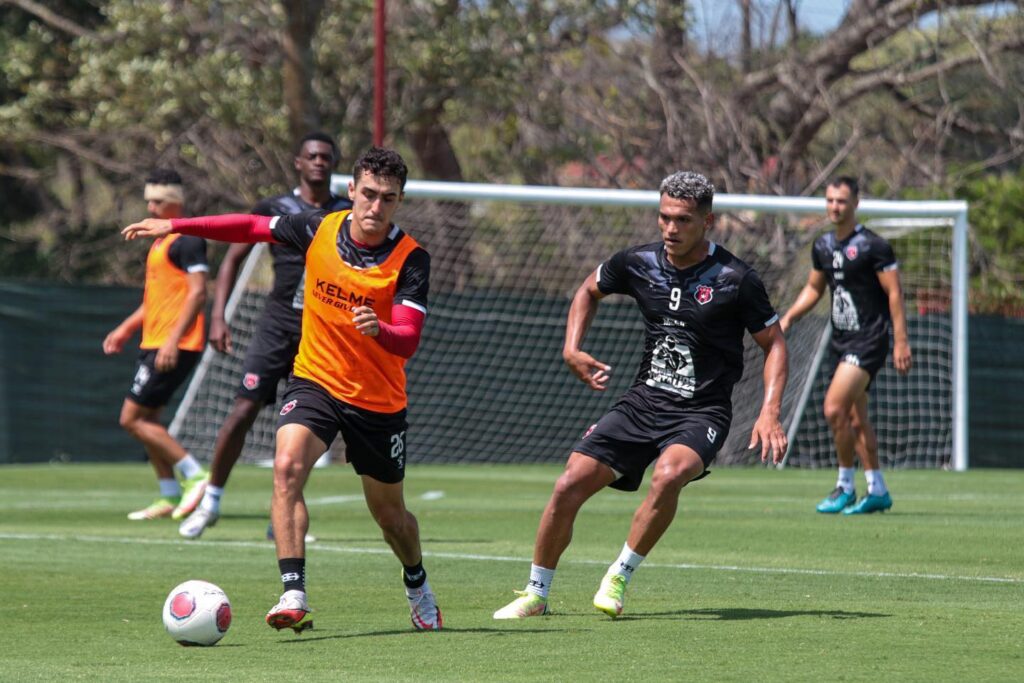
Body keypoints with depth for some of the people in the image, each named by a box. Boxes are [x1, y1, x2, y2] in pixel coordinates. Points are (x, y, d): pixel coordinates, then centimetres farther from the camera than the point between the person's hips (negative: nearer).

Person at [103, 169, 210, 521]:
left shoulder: (188, 240, -11)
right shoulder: (161, 241, 19)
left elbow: (197, 293, -19)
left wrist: (173, 340, -23)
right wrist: (125, 329, 21)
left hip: (173, 347, -10)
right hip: (153, 344, 10)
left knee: (132, 418, -11)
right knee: (146, 419, 11)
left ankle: (194, 475, -9)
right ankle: (169, 498, 14)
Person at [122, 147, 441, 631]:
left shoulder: (411, 259, -17)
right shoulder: (320, 229, -8)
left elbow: (408, 341, -26)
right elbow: (253, 228, 7)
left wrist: (378, 330, -48)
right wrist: (174, 225, 4)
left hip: (379, 400, -1)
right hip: (315, 380, 1)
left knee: (389, 513, 12)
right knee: (287, 467, -26)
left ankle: (418, 587, 43)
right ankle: (293, 596, -30)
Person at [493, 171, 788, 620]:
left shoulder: (735, 279, -10)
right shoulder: (639, 263, 1)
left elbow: (774, 344, -1)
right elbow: (589, 290, 22)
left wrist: (770, 411, -15)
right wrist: (572, 349, 8)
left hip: (701, 414, -4)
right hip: (643, 401, 4)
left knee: (669, 474, -35)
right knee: (569, 485, -10)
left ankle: (620, 576, -15)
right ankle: (536, 594, 9)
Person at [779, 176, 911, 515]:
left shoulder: (873, 246, -12)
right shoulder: (823, 246, 10)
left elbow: (894, 293, -12)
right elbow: (813, 288, 23)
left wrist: (901, 341, -16)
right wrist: (788, 318, 9)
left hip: (868, 340, -8)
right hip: (841, 340, 8)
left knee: (834, 408, -16)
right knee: (855, 418, 10)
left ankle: (845, 487, -4)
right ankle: (877, 490, 17)